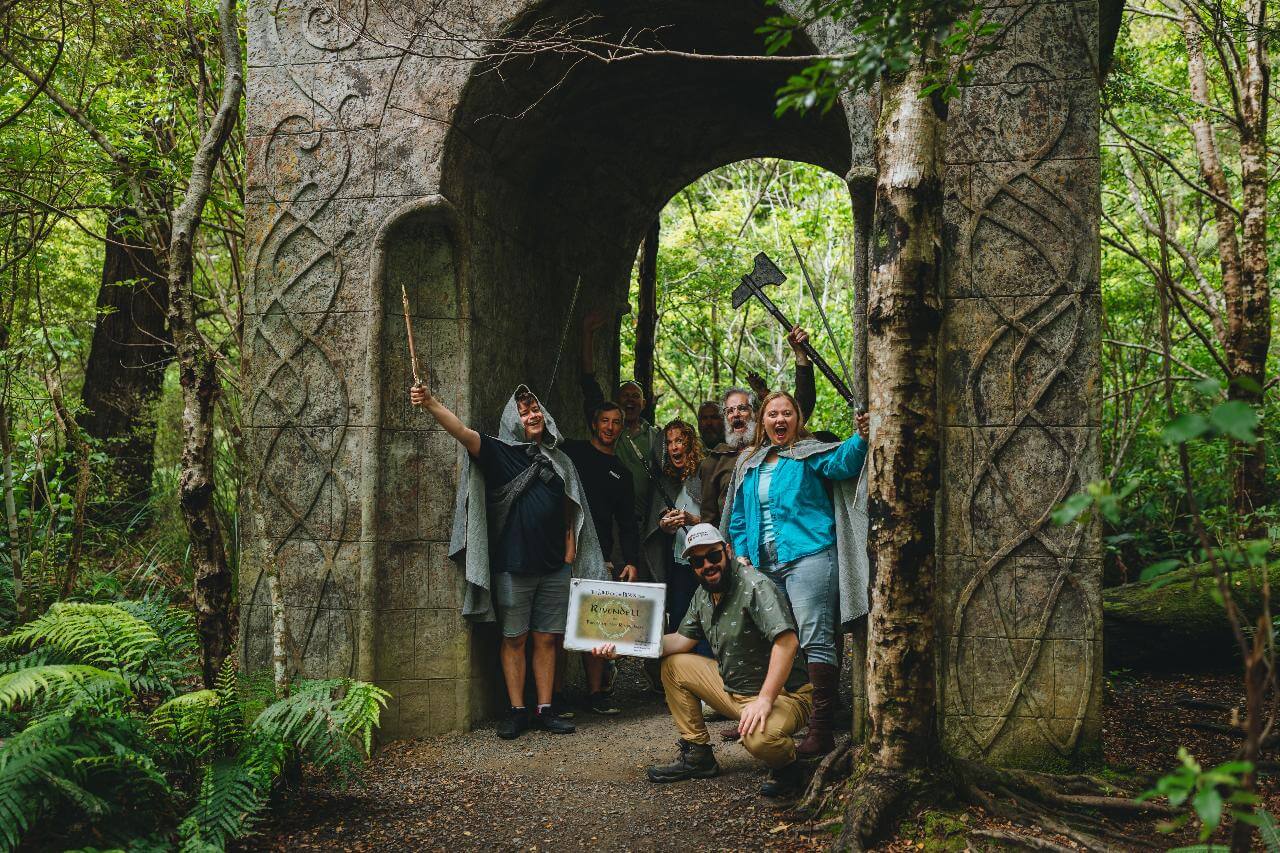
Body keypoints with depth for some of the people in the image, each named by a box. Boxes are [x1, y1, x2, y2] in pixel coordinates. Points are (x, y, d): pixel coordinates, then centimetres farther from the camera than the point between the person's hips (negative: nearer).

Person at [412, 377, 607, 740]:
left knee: (546, 639, 7)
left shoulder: (559, 461, 12)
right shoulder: (499, 452, -1)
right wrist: (430, 403, -34)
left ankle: (545, 710, 14)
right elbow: (462, 431, -18)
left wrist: (570, 552, 7)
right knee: (514, 639, 3)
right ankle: (517, 711, 12)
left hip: (553, 567, 3)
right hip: (512, 566, -3)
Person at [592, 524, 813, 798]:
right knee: (673, 666, 7)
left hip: (783, 693, -8)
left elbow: (787, 641, -30)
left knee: (759, 735, -39)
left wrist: (765, 700, -35)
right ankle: (697, 755, 13)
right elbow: (681, 640, 14)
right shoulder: (704, 595, 7)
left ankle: (787, 767, -2)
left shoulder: (755, 586, -21)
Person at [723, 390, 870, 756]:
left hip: (808, 557, -7)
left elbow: (842, 463, -20)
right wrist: (742, 554, 10)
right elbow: (739, 519, 23)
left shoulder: (809, 454, 1)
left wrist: (860, 438, -39)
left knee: (815, 640, -11)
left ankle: (821, 729, -11)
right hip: (764, 567, 7)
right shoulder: (748, 465, 18)